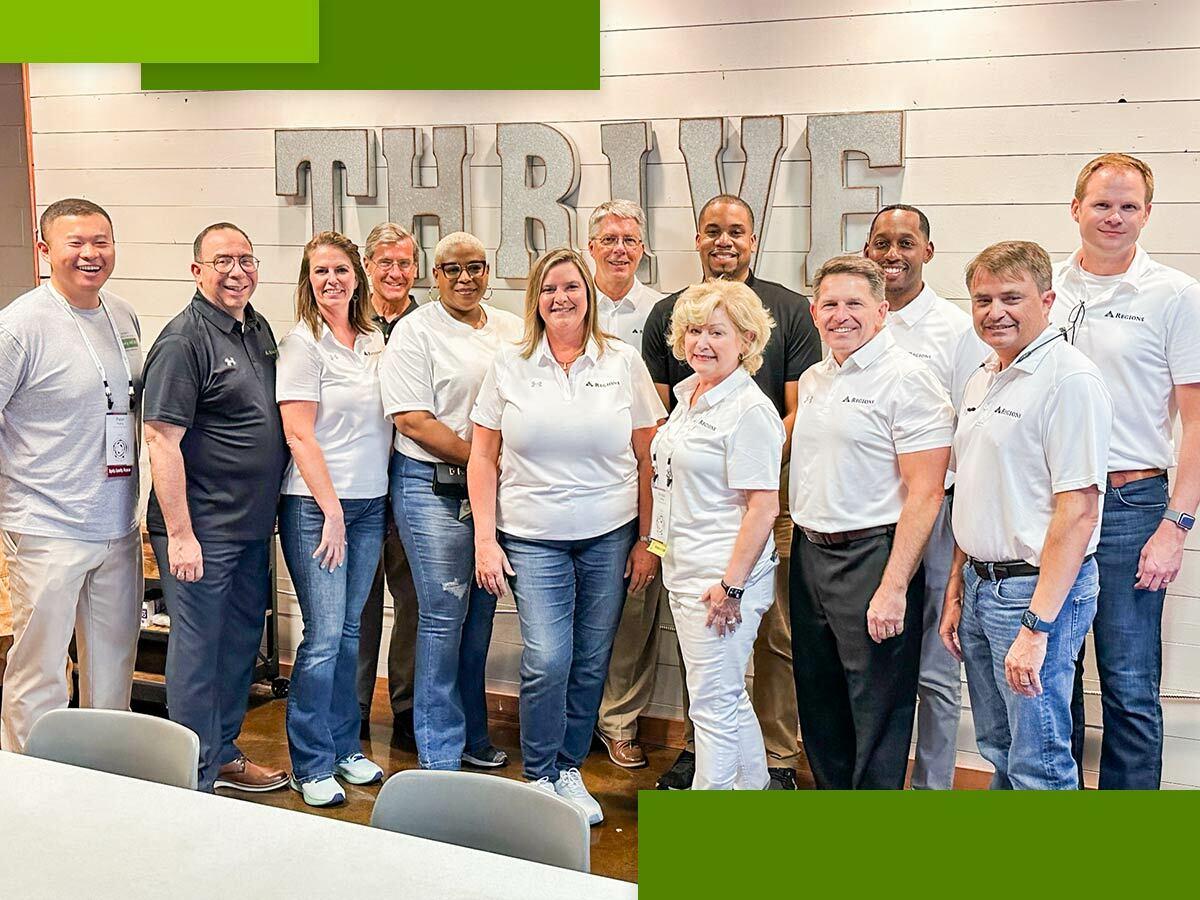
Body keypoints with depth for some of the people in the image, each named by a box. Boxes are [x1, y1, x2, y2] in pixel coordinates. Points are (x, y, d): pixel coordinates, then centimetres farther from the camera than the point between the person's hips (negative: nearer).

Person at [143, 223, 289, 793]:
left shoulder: (260, 330, 11)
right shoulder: (183, 339, -14)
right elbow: (162, 440, -19)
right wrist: (179, 533, -22)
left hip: (253, 526, 8)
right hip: (201, 530, -8)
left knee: (241, 643, 18)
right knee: (197, 653, 2)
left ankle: (224, 754, 34)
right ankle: (195, 783, 15)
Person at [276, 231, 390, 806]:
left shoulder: (374, 341, 11)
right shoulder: (303, 343, -7)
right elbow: (299, 436, -11)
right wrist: (332, 510, -14)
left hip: (369, 504, 6)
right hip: (316, 505, -6)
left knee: (349, 629, 13)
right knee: (325, 635, -5)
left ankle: (344, 747, 25)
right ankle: (310, 765, 8)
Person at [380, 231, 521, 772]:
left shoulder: (512, 330, 12)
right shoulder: (415, 332, -4)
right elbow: (413, 421, -11)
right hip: (433, 488, -5)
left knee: (480, 613, 12)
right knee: (443, 616, -3)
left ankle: (471, 736, 27)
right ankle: (439, 757, 9)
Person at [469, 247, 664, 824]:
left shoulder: (624, 363, 3)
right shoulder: (509, 365, 3)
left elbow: (648, 459, 5)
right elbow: (483, 458, 5)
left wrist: (647, 540, 2)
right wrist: (485, 540, -2)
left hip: (610, 537, 1)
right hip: (533, 538, -1)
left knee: (591, 662, 7)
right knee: (547, 660, -9)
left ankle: (569, 770, 27)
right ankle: (539, 777, 13)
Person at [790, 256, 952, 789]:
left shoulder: (907, 380, -11)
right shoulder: (813, 380, 13)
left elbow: (925, 492, -16)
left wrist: (894, 587, -21)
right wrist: (801, 554, 14)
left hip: (872, 559, -8)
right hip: (809, 555, 8)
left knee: (878, 715, 2)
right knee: (819, 709, 17)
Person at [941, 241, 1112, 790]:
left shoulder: (1070, 379, -15)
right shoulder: (981, 381, 12)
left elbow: (1077, 513, -20)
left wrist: (1037, 626, -23)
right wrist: (956, 592, 16)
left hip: (1037, 588, -8)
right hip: (981, 584, 8)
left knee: (1038, 768, 2)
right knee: (999, 753, 19)